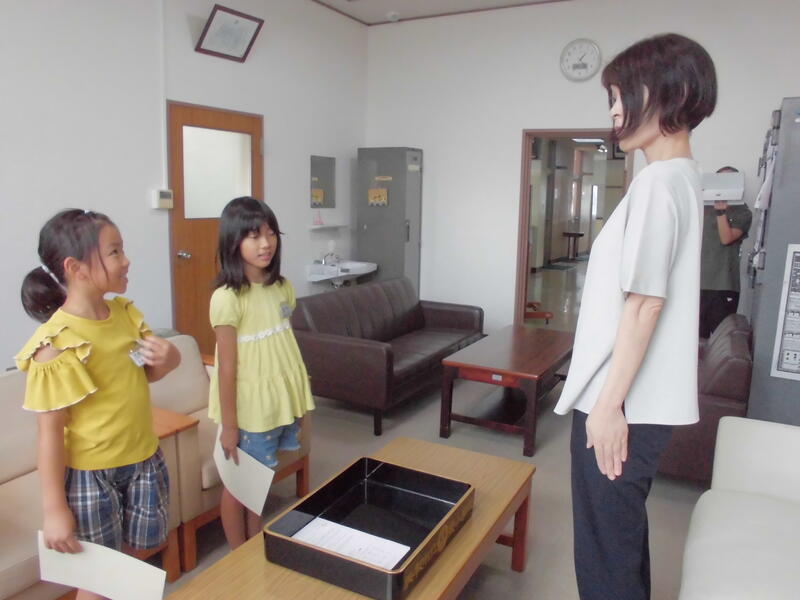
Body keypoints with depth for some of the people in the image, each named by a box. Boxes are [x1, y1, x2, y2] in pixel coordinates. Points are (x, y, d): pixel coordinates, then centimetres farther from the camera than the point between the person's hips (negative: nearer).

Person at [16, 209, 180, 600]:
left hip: (144, 460, 6)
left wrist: (167, 359, -11)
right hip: (90, 474, -5)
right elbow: (50, 430, -18)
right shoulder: (56, 344, -21)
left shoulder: (126, 312, -3)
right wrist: (54, 510, -14)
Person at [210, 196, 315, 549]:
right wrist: (229, 426, -13)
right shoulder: (227, 298, -19)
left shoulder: (282, 287, 1)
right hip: (251, 407, -6)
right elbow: (227, 367, -17)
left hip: (283, 401, 6)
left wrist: (298, 400, 13)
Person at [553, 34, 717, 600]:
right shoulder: (682, 176, 13)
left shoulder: (658, 181, -16)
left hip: (624, 403, -10)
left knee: (605, 550, 5)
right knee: (623, 532, 23)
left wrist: (609, 403, -18)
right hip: (639, 399, 10)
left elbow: (645, 301, -21)